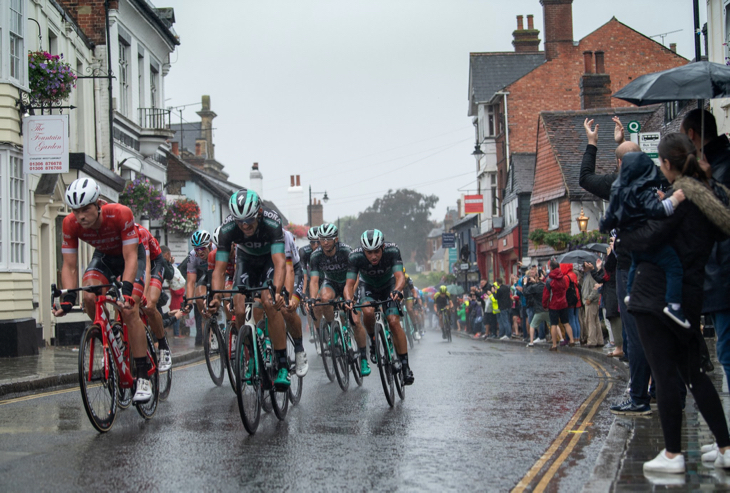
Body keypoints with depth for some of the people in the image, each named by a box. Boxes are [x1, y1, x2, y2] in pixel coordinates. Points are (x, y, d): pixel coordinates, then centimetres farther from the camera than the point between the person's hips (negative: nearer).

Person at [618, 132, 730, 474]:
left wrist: (621, 234, 0)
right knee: (694, 373, 16)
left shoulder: (679, 196, -15)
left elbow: (649, 238, -20)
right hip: (689, 298, 8)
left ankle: (672, 454, 2)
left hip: (656, 294, -8)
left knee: (665, 374, -2)